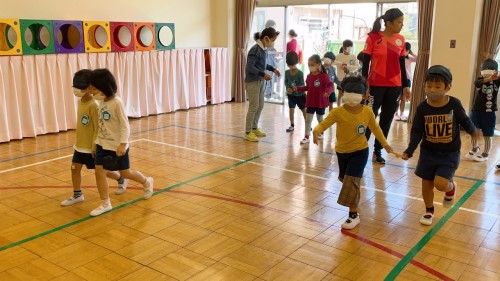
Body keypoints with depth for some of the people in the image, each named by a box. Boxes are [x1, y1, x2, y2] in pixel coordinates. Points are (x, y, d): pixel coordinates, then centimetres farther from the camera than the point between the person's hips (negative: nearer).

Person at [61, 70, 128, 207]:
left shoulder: (93, 105, -23)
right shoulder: (80, 102, 3)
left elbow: (98, 128, -21)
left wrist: (95, 146, -19)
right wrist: (78, 141, 18)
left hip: (91, 146, -7)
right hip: (80, 145, 8)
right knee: (75, 168, 7)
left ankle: (122, 180, 32)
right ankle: (77, 195, 21)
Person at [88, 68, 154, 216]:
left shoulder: (117, 102, -19)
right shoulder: (102, 101, 1)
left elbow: (125, 125, -19)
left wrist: (122, 144, -24)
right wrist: (97, 140, 14)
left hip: (117, 146, -6)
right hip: (102, 144, 6)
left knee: (126, 173, 9)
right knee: (99, 172, -1)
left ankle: (147, 182, 36)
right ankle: (105, 203, 10)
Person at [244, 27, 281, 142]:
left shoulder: (264, 49, 4)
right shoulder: (255, 50, -20)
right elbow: (250, 67, -23)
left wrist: (273, 69, 11)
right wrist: (263, 74, -26)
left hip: (260, 81, 9)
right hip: (252, 81, -9)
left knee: (260, 105, 16)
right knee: (254, 106, -4)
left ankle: (254, 128, 31)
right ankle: (248, 132, 6)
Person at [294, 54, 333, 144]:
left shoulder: (324, 76, -13)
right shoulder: (309, 76, 2)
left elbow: (330, 85, -18)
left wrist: (327, 91, -37)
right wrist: (298, 88, 3)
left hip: (320, 102, -3)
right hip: (310, 102, 4)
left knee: (320, 119, 15)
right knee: (308, 119, -2)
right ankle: (306, 137, 0)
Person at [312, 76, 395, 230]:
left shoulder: (367, 111, -10)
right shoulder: (337, 112, -18)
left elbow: (375, 128, 6)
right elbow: (323, 124, -22)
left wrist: (385, 144, 14)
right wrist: (316, 131, -46)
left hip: (360, 151, -2)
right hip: (342, 151, 2)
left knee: (352, 180, -12)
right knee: (345, 179, 22)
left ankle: (354, 215, -1)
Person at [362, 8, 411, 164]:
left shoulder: (401, 40, 5)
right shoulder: (373, 38, -7)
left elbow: (402, 65, 12)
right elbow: (365, 64, -6)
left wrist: (405, 85, 10)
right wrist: (365, 86, -10)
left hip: (394, 86, 4)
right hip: (375, 85, -4)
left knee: (386, 120, 8)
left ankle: (377, 151, 18)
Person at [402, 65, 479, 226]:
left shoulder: (454, 104, -12)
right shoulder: (422, 108, -9)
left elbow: (464, 121, 4)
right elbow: (416, 132, -6)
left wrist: (472, 130, -16)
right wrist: (409, 151, -17)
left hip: (450, 153, -2)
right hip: (428, 152, 2)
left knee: (440, 184, -15)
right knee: (427, 184, 10)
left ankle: (451, 188, 23)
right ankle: (429, 211, 35)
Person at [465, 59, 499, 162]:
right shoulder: (481, 79, -3)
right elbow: (477, 83, -26)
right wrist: (489, 78, -43)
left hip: (489, 111, -1)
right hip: (476, 109, 1)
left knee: (487, 135, 3)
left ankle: (485, 154, 19)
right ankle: (475, 148, 29)